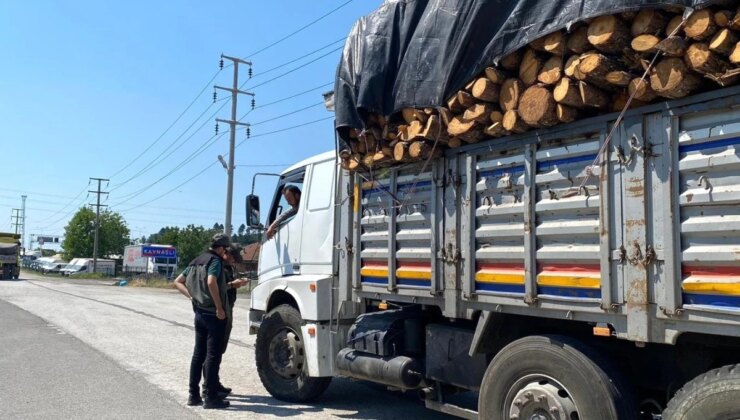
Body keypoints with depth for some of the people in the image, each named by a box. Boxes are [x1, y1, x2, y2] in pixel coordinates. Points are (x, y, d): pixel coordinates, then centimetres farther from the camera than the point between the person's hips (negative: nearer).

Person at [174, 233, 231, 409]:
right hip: (214, 314, -8)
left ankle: (194, 395, 18)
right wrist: (219, 308, -23)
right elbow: (211, 282, -29)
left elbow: (178, 281, 18)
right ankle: (211, 397, 1)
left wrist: (191, 296, 10)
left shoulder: (196, 261, 14)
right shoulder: (215, 261, -12)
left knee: (198, 354, 13)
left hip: (200, 313, 8)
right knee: (213, 355, -3)